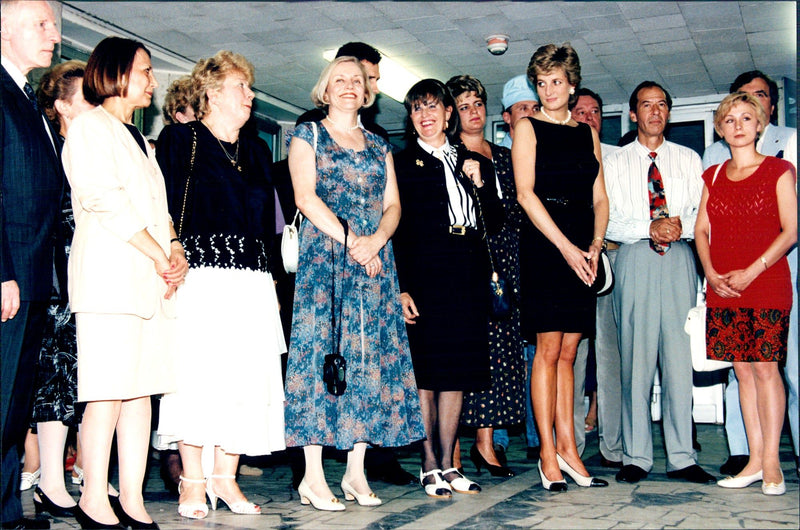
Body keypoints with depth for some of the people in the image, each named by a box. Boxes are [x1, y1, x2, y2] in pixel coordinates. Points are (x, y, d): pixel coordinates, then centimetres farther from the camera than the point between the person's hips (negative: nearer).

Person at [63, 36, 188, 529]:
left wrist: (175, 250, 2)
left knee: (142, 391, 3)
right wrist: (161, 256, -11)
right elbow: (104, 202, -11)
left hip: (152, 280, 8)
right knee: (109, 394, -9)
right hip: (110, 274, -8)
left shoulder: (138, 138, 27)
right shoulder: (89, 127, 2)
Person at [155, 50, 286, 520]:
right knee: (199, 371, -8)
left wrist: (272, 276, 14)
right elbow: (165, 205, -2)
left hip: (252, 279, 6)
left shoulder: (257, 152, 22)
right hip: (200, 273, -5)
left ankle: (226, 477, 10)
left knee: (248, 375, 1)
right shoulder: (180, 139, 6)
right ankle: (193, 482, 2)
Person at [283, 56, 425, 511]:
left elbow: (393, 205, 12)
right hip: (323, 255, -4)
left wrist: (376, 239, -9)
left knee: (370, 355, 0)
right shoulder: (308, 135, 9)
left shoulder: (379, 146, 21)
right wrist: (349, 239, -14)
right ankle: (313, 476, -6)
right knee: (321, 352, -9)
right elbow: (306, 197, -5)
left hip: (374, 258, 4)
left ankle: (356, 472, 6)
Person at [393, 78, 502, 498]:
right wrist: (401, 287, -11)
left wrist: (480, 184, -1)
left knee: (457, 372, 6)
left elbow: (495, 224, 13)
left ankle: (448, 464, 14)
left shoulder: (474, 164, 18)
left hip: (468, 280, 4)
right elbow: (395, 230, -2)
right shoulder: (402, 164, 5)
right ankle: (429, 467, 6)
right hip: (424, 277, -4)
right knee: (425, 372, -3)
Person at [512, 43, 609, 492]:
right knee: (548, 350, -6)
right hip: (543, 245, -4)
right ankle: (549, 455, -1)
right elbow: (525, 193, -6)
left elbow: (600, 198, 14)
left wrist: (595, 245, -3)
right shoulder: (528, 128, 4)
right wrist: (566, 246, -13)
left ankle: (567, 448, 10)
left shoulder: (588, 133, 18)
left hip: (581, 249, 4)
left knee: (568, 352, 6)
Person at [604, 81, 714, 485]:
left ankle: (681, 458, 4)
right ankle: (635, 457, 2)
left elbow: (703, 214, 11)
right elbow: (606, 222, 2)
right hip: (634, 260, -2)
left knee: (680, 359, -1)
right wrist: (649, 228, -12)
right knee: (635, 360, -4)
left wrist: (680, 226, -10)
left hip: (679, 260, 2)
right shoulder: (615, 162, 11)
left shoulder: (688, 159, 17)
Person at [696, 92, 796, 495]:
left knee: (765, 368, -7)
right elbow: (701, 230, 12)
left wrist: (752, 271, -14)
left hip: (766, 284, -4)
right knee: (742, 371, 5)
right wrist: (710, 272, -5)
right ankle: (755, 461, 10)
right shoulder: (713, 176, 15)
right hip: (723, 289, 4)